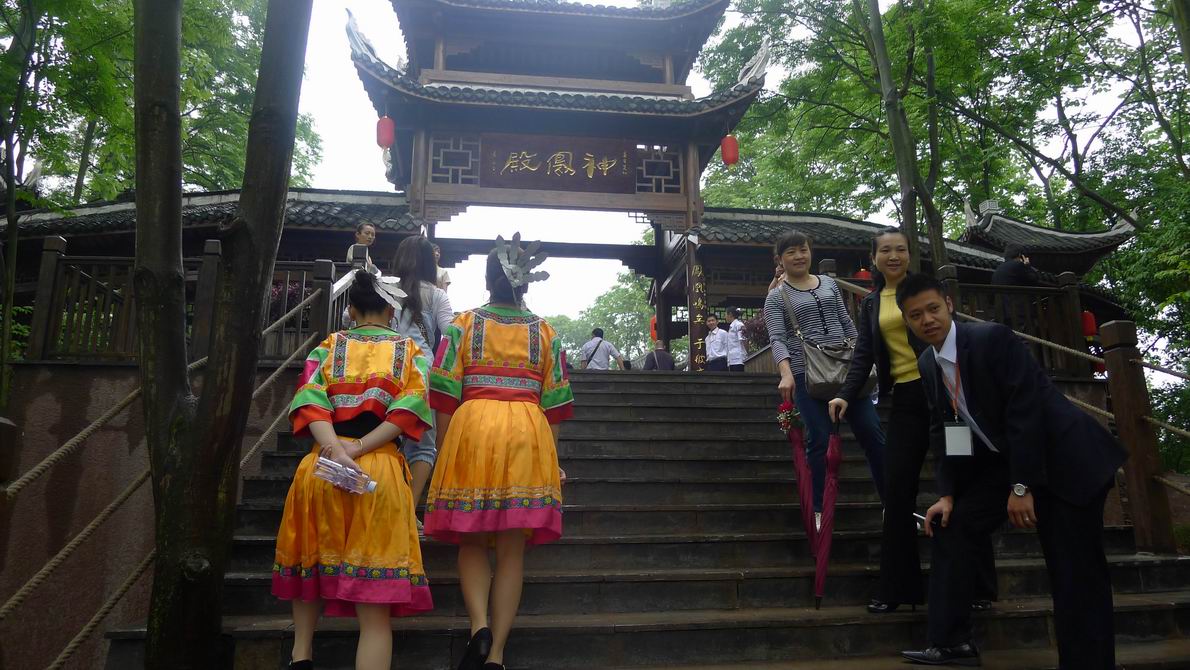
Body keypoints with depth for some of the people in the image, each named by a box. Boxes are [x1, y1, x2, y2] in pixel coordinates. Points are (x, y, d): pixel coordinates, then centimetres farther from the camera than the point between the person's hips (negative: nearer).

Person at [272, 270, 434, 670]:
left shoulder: (330, 346, 13)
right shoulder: (409, 351, 12)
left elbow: (310, 400, -5)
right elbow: (410, 407, -6)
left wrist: (336, 449, -16)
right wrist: (359, 448, -10)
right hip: (381, 470, -1)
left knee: (312, 558, 30)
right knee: (375, 613, -1)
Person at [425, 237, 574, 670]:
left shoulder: (464, 325, 7)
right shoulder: (545, 333, 11)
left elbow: (445, 396, 1)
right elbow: (554, 404, 9)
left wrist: (442, 452, 8)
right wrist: (550, 458, 16)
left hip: (472, 426, -1)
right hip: (529, 433, 1)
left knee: (471, 542, 11)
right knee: (513, 550, 5)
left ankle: (479, 626, -10)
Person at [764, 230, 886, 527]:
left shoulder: (829, 284, 14)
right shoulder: (776, 297, 2)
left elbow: (847, 323, 19)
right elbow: (777, 339, -10)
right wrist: (786, 374, -25)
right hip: (807, 374, -4)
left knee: (871, 431, 2)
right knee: (819, 439, -5)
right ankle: (818, 509, 7)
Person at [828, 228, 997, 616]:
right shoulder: (870, 304, 15)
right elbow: (864, 356, 12)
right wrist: (846, 395, -4)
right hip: (905, 399, 4)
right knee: (896, 490, -2)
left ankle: (979, 587, 14)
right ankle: (897, 589, 7)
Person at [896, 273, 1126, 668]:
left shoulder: (993, 338, -19)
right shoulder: (927, 366, 2)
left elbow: (1027, 408, -23)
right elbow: (943, 432, 7)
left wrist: (1021, 487, -22)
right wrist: (947, 494, -2)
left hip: (1062, 458, -7)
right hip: (1001, 461, 7)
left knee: (1075, 571, -6)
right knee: (950, 527, 0)